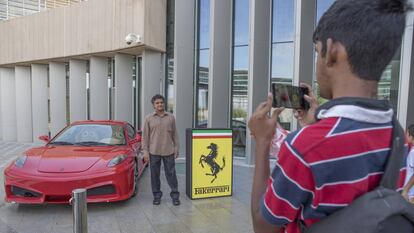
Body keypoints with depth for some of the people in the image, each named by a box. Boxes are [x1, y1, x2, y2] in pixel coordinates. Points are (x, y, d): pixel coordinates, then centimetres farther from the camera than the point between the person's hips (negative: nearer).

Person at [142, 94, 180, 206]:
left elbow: (174, 134, 7)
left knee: (171, 174, 6)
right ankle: (157, 195, 23)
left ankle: (175, 195, 17)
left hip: (169, 151, 0)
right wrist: (145, 151, -4)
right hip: (154, 152, 0)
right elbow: (145, 136, 1)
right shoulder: (149, 118, 1)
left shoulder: (171, 117, 4)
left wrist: (176, 148, 3)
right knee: (154, 175, 8)